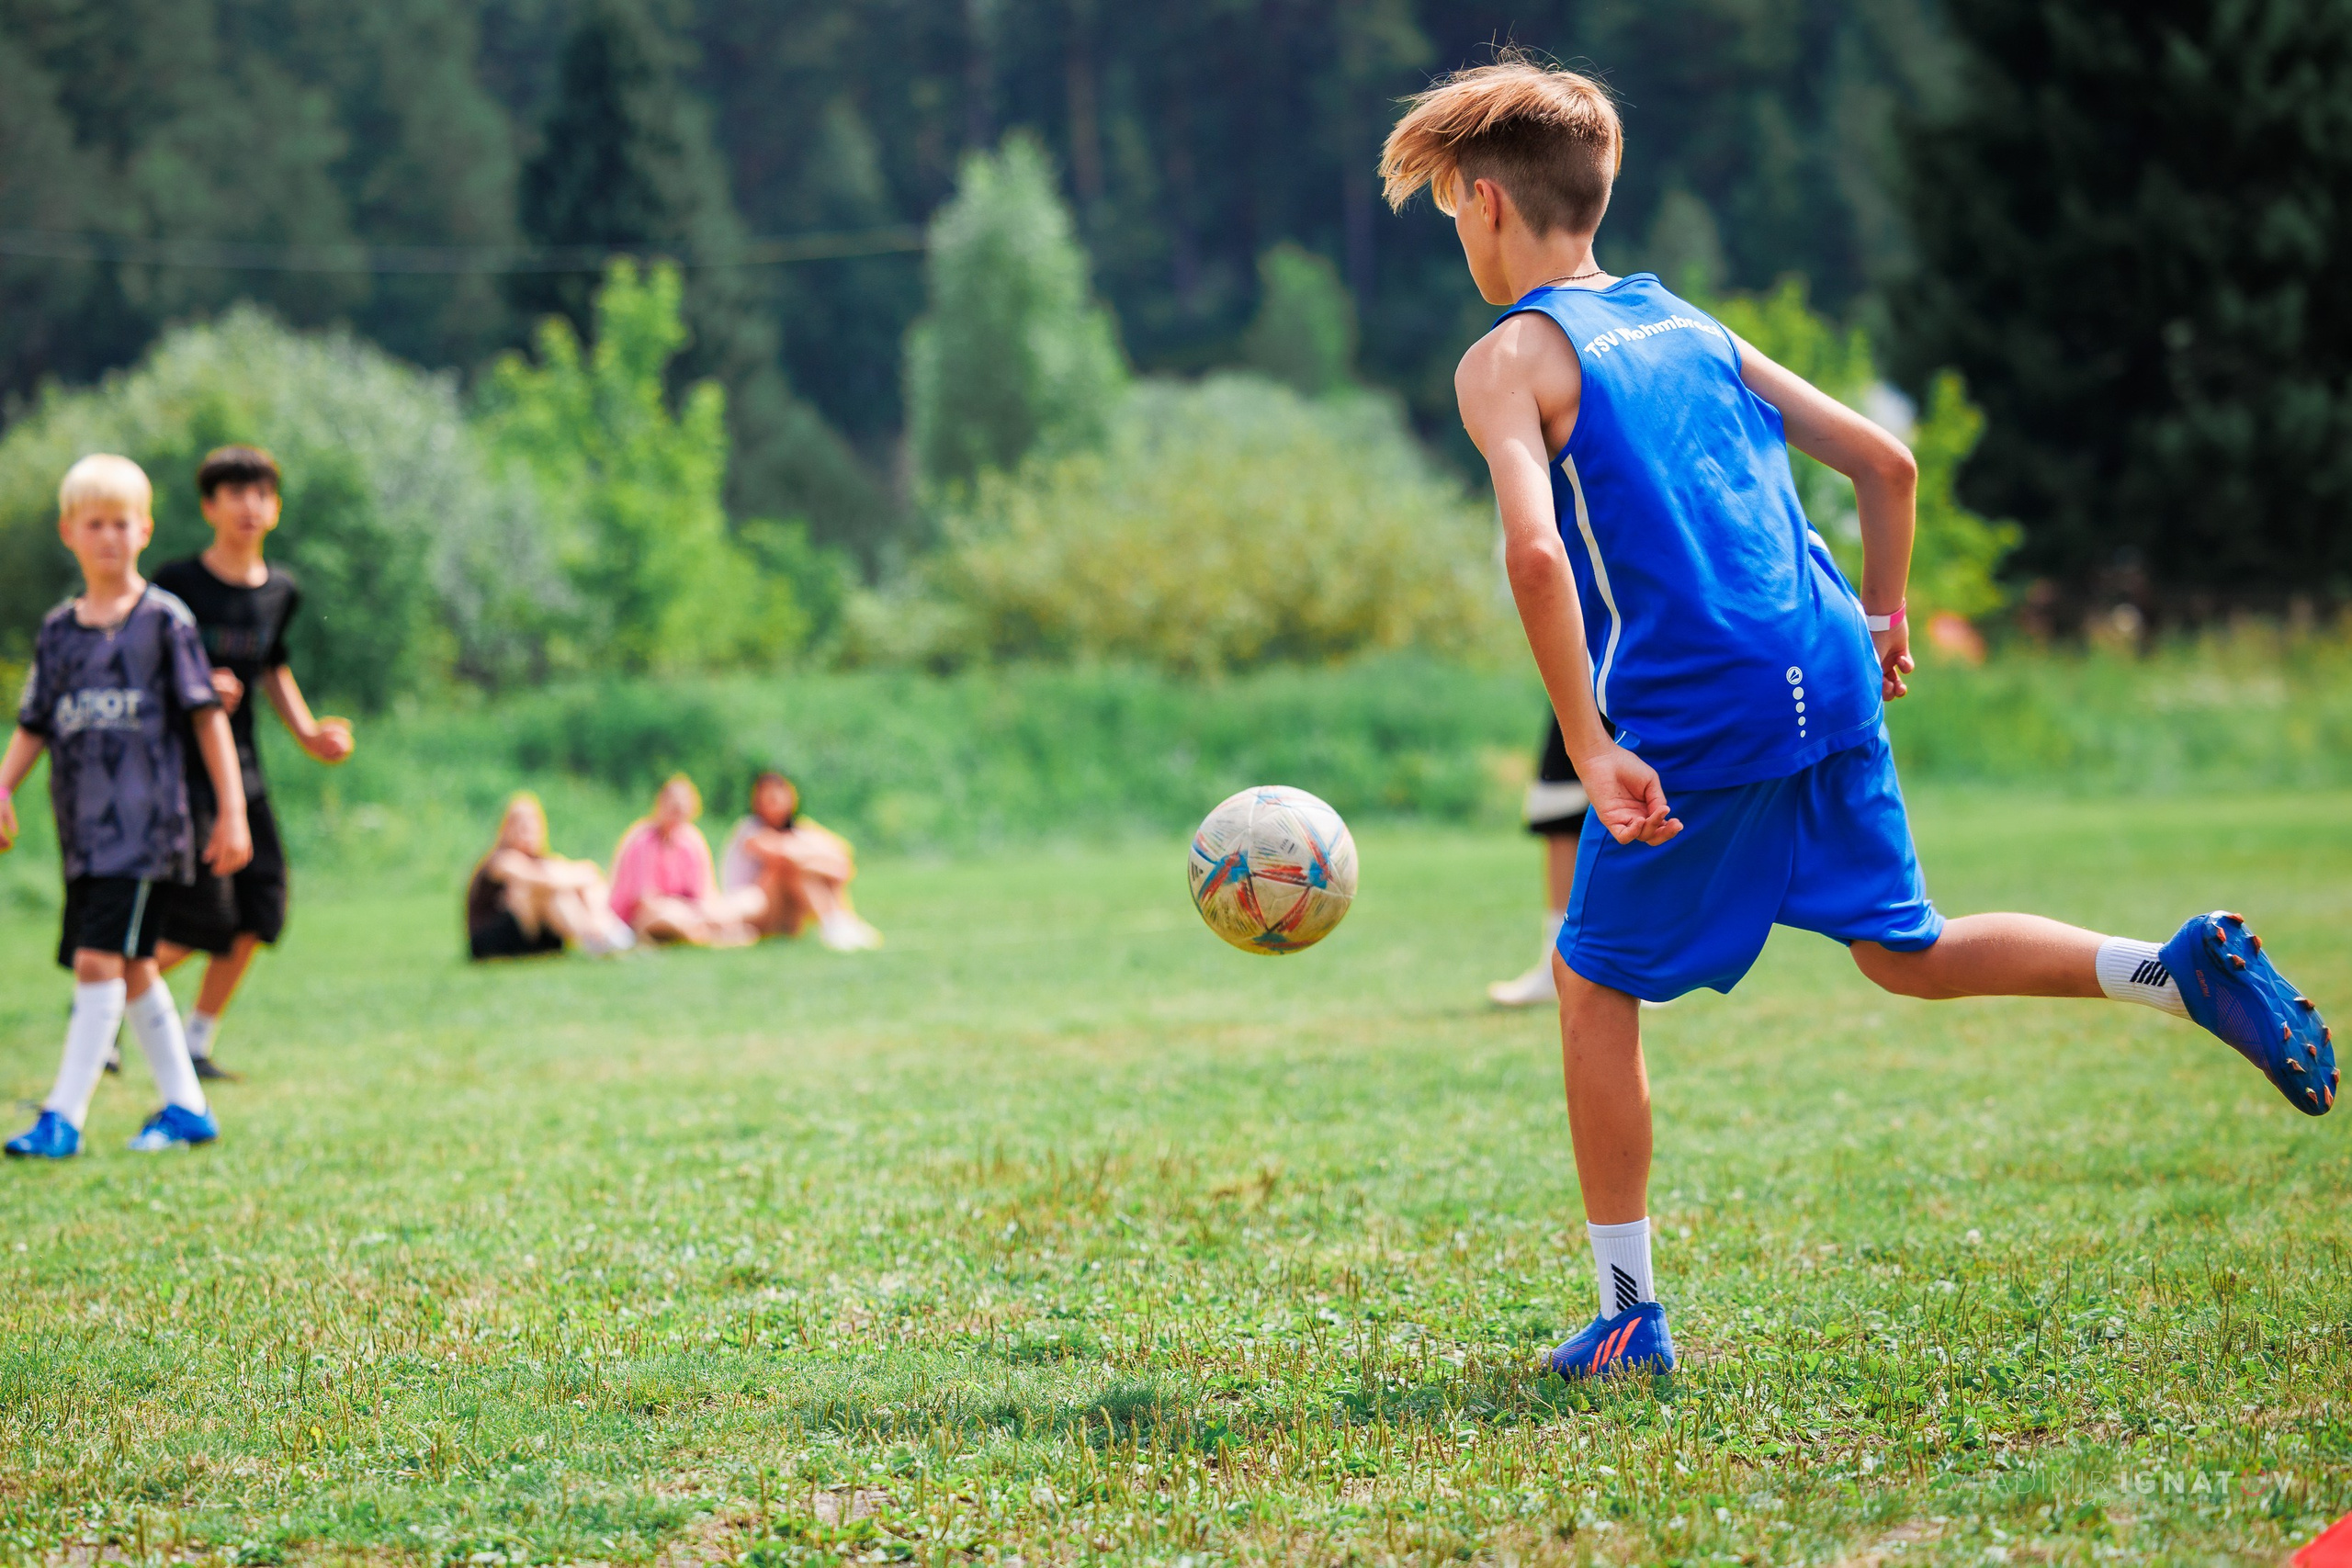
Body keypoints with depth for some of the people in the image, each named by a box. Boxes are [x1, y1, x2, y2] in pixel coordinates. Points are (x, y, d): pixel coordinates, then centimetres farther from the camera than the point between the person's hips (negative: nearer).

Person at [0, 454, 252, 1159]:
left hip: (145, 825, -6)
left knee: (100, 961, -14)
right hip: (83, 833, 6)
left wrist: (231, 813, -4)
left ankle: (64, 1116, -14)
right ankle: (186, 1107, 22)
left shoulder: (164, 619, -1)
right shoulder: (58, 630, 12)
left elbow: (208, 717, 0)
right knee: (133, 970, 11)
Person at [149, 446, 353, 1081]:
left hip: (240, 769, 6)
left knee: (259, 915, -1)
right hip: (178, 767, -6)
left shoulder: (279, 592, 7)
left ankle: (198, 1042, 14)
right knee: (201, 920, -11)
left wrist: (308, 733, 15)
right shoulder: (177, 584, -11)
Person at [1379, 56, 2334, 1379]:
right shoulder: (1689, 325, 19)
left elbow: (1536, 551, -20)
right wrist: (1882, 618, 28)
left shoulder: (1511, 359, -3)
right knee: (1906, 951, 18)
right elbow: (1885, 461, 17)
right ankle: (2183, 970, -2)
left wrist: (1592, 751, -19)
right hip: (1832, 683, 7)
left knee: (1597, 986, 8)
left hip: (1693, 723, -7)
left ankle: (1631, 1315, 10)